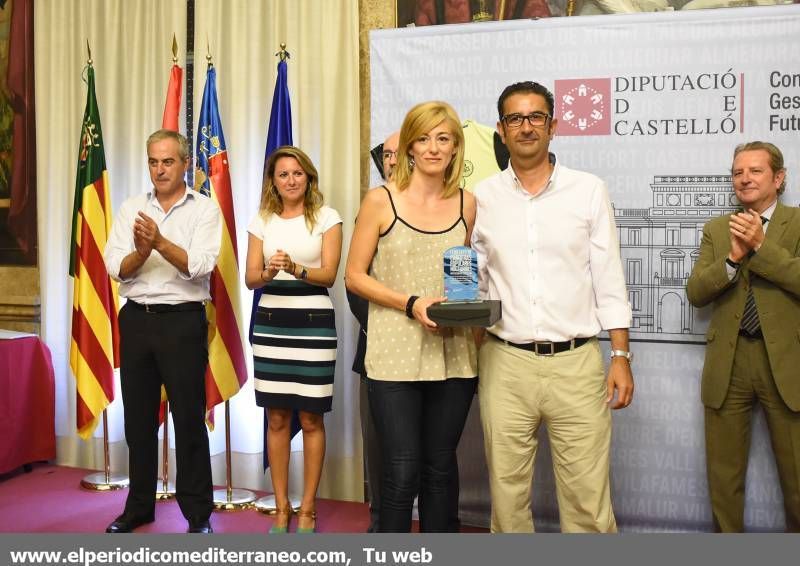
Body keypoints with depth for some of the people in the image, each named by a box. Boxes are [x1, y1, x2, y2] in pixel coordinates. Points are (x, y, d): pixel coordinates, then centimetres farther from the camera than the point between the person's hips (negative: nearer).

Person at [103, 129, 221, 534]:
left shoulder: (205, 209, 0)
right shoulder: (131, 209, 9)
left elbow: (200, 265, -13)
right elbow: (115, 267, -1)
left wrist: (161, 242, -25)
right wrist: (140, 252, -20)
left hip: (182, 321, -4)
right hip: (136, 319, 4)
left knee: (189, 418, 0)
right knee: (138, 417, 12)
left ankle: (198, 513, 11)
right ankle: (139, 505, 27)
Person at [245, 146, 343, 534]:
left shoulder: (326, 217, 1)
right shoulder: (262, 220, 10)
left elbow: (329, 274, -7)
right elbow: (250, 278, 5)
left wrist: (296, 269, -25)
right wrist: (268, 273, -17)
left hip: (314, 322, -3)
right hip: (270, 322, 3)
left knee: (311, 418, 1)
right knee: (276, 418, 7)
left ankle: (307, 509, 12)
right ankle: (281, 506, 18)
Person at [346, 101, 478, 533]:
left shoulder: (466, 205, 8)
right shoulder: (381, 201, -2)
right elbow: (355, 275, -1)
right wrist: (412, 303, -14)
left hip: (452, 356, 3)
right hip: (395, 356, -3)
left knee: (439, 469, 12)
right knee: (402, 472, -4)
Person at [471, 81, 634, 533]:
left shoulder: (589, 190, 4)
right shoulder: (483, 198, 6)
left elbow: (609, 279, 4)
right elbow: (473, 284, 11)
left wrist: (621, 356, -1)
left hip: (577, 361, -1)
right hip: (505, 364, 1)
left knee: (589, 498, 0)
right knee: (507, 494, 8)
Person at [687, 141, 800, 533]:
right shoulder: (716, 229, 9)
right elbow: (695, 292, -1)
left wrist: (761, 245, -17)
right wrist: (733, 257, -14)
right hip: (727, 364, 2)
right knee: (723, 475, 11)